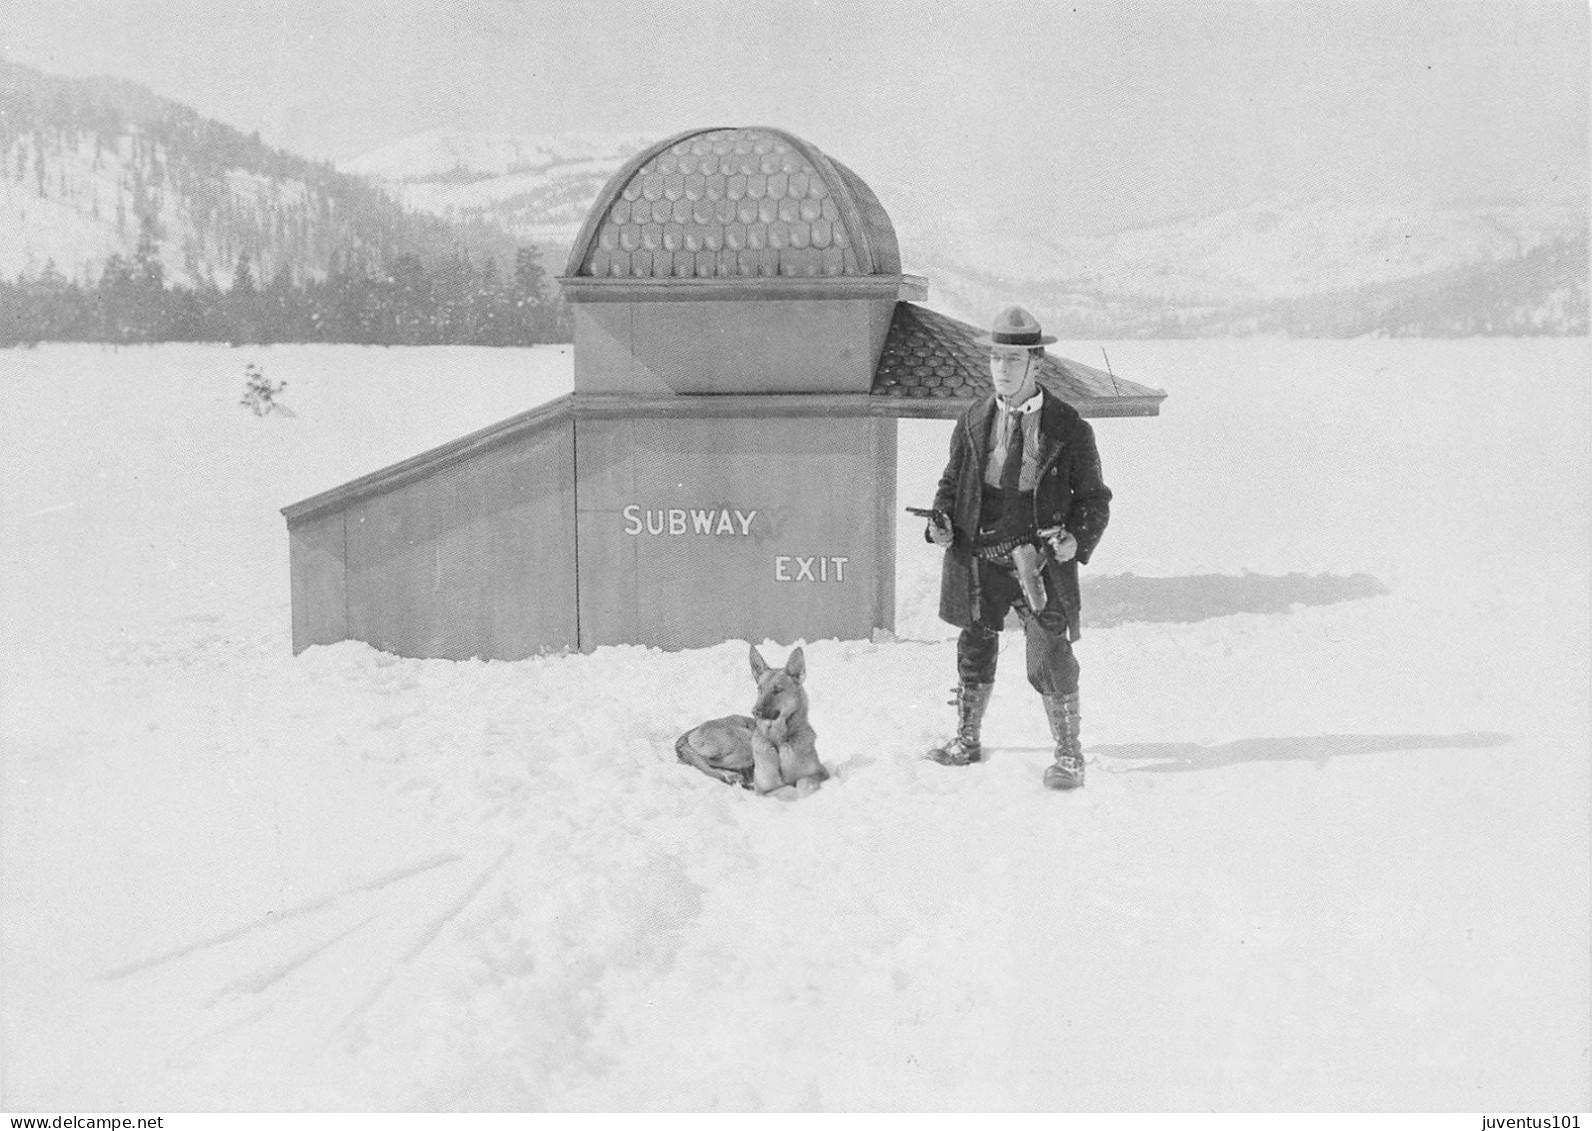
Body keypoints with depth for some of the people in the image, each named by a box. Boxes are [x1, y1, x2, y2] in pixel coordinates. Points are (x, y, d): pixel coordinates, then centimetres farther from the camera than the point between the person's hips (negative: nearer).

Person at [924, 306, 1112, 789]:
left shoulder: (1069, 427, -3)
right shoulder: (973, 422, 5)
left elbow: (1093, 496, 3)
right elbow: (952, 481, 15)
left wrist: (1078, 540, -14)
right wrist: (942, 521, -4)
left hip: (1041, 554, -3)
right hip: (978, 553, 4)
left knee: (1050, 659, -6)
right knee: (975, 648, 16)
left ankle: (1068, 754, 11)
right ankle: (966, 740, 35)